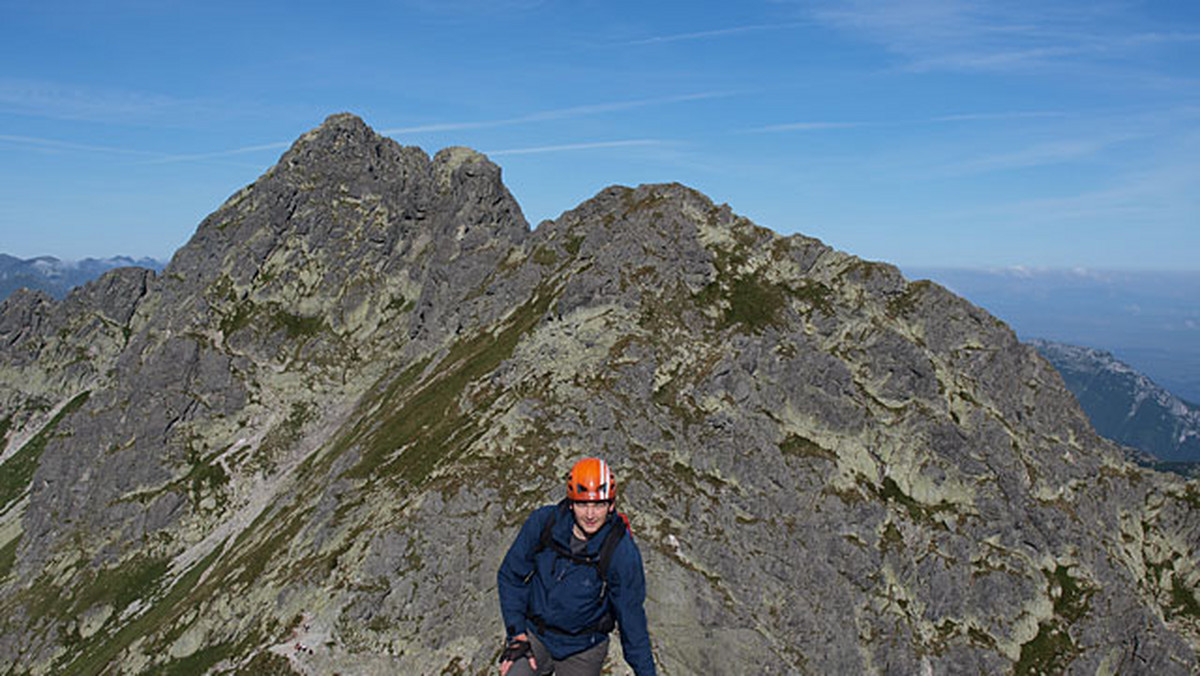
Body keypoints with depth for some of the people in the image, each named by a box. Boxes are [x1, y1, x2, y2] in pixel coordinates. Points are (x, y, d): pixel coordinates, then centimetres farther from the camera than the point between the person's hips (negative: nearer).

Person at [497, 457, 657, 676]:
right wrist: (516, 634, -6)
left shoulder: (623, 553, -20)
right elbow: (511, 576, -2)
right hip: (533, 634, 1)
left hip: (582, 650, -1)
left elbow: (632, 618, -9)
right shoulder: (543, 522, -15)